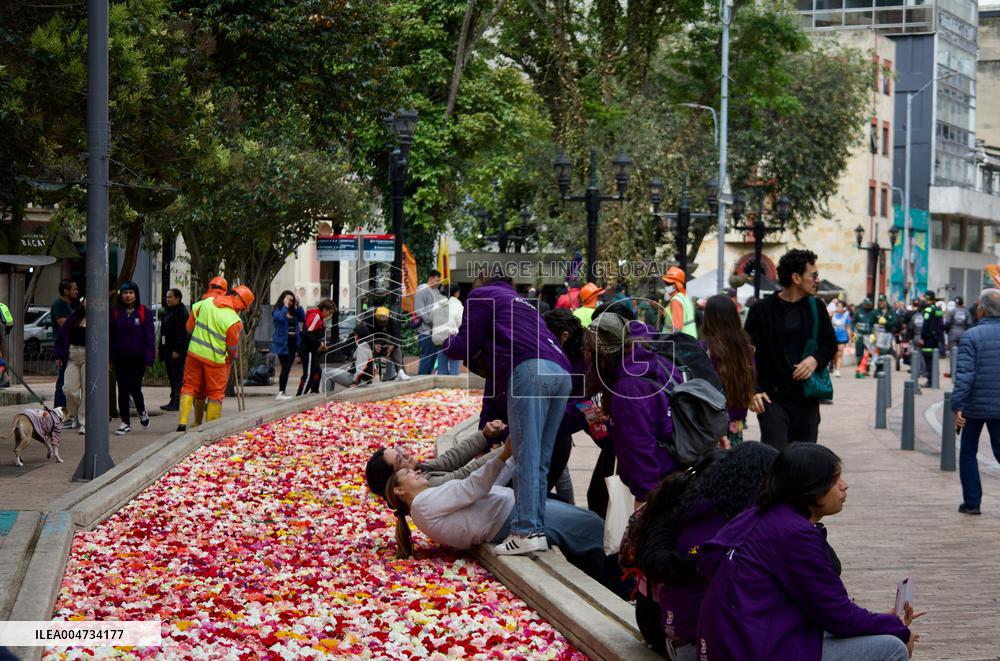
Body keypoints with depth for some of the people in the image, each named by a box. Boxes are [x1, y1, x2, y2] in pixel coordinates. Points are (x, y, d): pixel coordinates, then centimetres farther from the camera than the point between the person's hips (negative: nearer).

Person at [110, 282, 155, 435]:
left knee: (134, 388, -7)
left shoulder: (144, 312, -3)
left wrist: (149, 358, -8)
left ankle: (142, 411, 24)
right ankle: (125, 422, 13)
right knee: (123, 390, 4)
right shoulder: (116, 313, 6)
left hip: (137, 358, -3)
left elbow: (149, 336, -3)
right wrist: (109, 358, 3)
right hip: (120, 358, 3)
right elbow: (110, 336, 9)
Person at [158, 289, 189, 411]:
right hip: (167, 349, 9)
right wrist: (160, 347, 16)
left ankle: (176, 403, -9)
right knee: (171, 376, 11)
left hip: (177, 350, -9)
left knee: (177, 376, -8)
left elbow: (182, 332, -17)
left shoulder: (182, 312, -11)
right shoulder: (167, 311, 17)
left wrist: (177, 350, -21)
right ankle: (173, 401, 15)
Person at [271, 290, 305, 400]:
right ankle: (280, 393, -10)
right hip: (282, 343, -7)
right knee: (285, 368, -12)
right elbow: (281, 317, -25)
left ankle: (282, 392, 15)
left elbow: (303, 319, 3)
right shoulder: (278, 310, -4)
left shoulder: (293, 311, 14)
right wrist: (285, 306, -19)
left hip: (292, 342, 7)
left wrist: (298, 306, -2)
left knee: (287, 369, 9)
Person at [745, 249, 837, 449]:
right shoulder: (762, 310, -4)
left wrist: (816, 359, -7)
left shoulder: (816, 308, 9)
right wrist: (754, 390, -13)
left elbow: (831, 344, 16)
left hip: (807, 399, 5)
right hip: (773, 398, -5)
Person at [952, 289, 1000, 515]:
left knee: (968, 453, 12)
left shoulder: (971, 336, -12)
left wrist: (957, 406, -14)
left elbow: (964, 375, -17)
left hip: (976, 405, -3)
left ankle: (971, 502, 13)